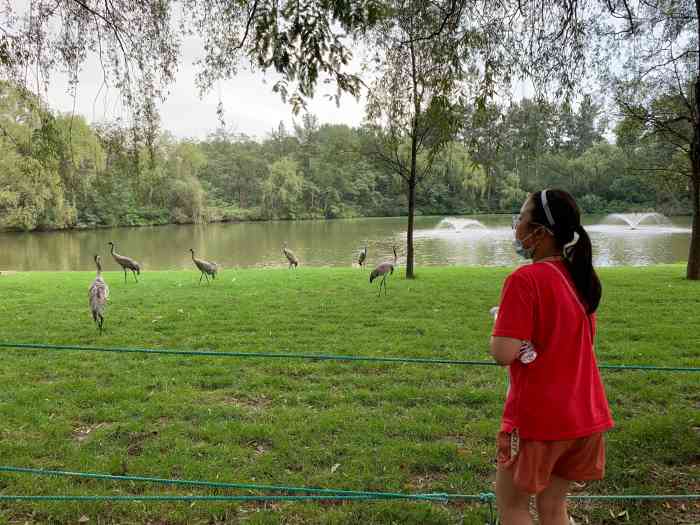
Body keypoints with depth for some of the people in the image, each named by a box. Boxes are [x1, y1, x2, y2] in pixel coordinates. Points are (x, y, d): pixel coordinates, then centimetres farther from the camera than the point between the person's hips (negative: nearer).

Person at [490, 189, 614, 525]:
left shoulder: (524, 279, -20)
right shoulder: (579, 276, 5)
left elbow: (503, 354, -23)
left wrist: (498, 325, -5)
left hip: (537, 418, -7)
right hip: (585, 414, 8)